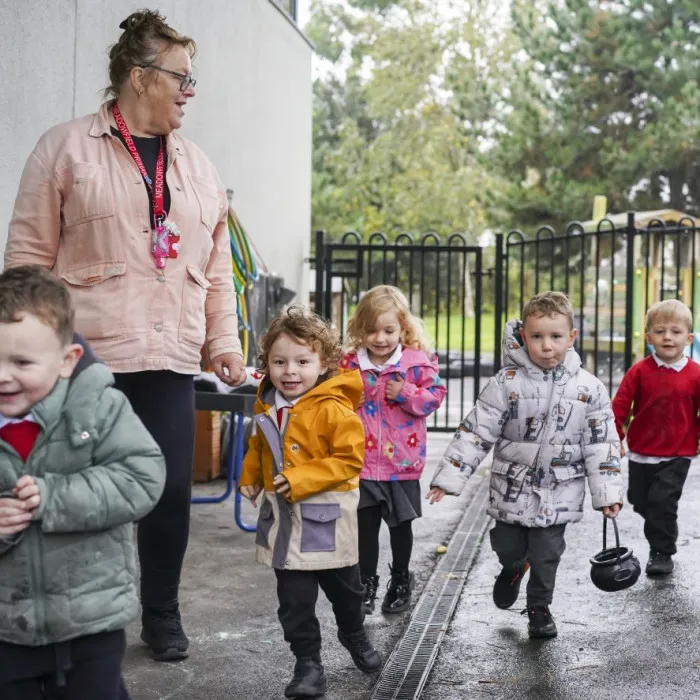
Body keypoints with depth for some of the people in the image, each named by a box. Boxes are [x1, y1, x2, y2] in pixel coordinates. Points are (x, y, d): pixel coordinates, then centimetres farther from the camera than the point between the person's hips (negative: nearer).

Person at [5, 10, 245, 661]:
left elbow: (215, 270, 17)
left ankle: (161, 615, 24)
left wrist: (225, 344, 11)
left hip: (170, 362, 4)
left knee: (172, 490, 4)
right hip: (88, 360, -4)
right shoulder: (67, 148, 0)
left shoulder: (197, 167, 15)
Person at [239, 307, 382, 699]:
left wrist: (301, 479, -28)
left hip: (326, 515, -4)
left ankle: (355, 636, 43)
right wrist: (251, 476, 3)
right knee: (295, 600, 4)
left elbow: (349, 459, -22)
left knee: (343, 587, 17)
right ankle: (308, 663, 16)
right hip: (284, 517, 4)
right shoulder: (268, 406, 2)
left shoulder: (334, 408, -19)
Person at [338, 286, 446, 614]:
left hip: (402, 463, -1)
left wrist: (405, 394, -21)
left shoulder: (417, 362, -8)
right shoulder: (351, 364, -2)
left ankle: (401, 580, 33)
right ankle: (367, 583, 24)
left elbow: (434, 396, -9)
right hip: (363, 462, 1)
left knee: (400, 524, 14)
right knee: (366, 525, 8)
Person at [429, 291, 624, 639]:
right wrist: (449, 476, -13)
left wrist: (607, 493, -4)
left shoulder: (589, 389, -8)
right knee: (507, 546, 13)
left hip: (557, 493, 0)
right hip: (512, 488, 0)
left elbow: (602, 444, -2)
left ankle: (539, 607, 31)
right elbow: (476, 431, -11)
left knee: (547, 554, 6)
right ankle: (513, 568, 48)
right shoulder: (507, 383, -13)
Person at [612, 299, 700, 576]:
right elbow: (620, 405, -6)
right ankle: (662, 535, 41)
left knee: (662, 501, -8)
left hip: (678, 455, -3)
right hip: (641, 452, 3)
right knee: (640, 501, 15)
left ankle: (661, 552, 9)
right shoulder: (639, 371, -7)